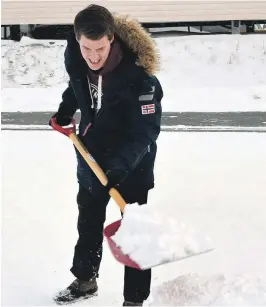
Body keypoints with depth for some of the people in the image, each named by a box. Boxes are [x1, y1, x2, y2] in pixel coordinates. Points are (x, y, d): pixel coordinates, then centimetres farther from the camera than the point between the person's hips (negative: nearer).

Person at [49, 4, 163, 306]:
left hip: (131, 165, -6)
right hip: (91, 157, 6)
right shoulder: (75, 58, -15)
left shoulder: (138, 76, -33)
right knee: (88, 222, 23)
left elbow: (146, 131, -30)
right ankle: (85, 280, 45)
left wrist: (122, 164, -41)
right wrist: (65, 110, 5)